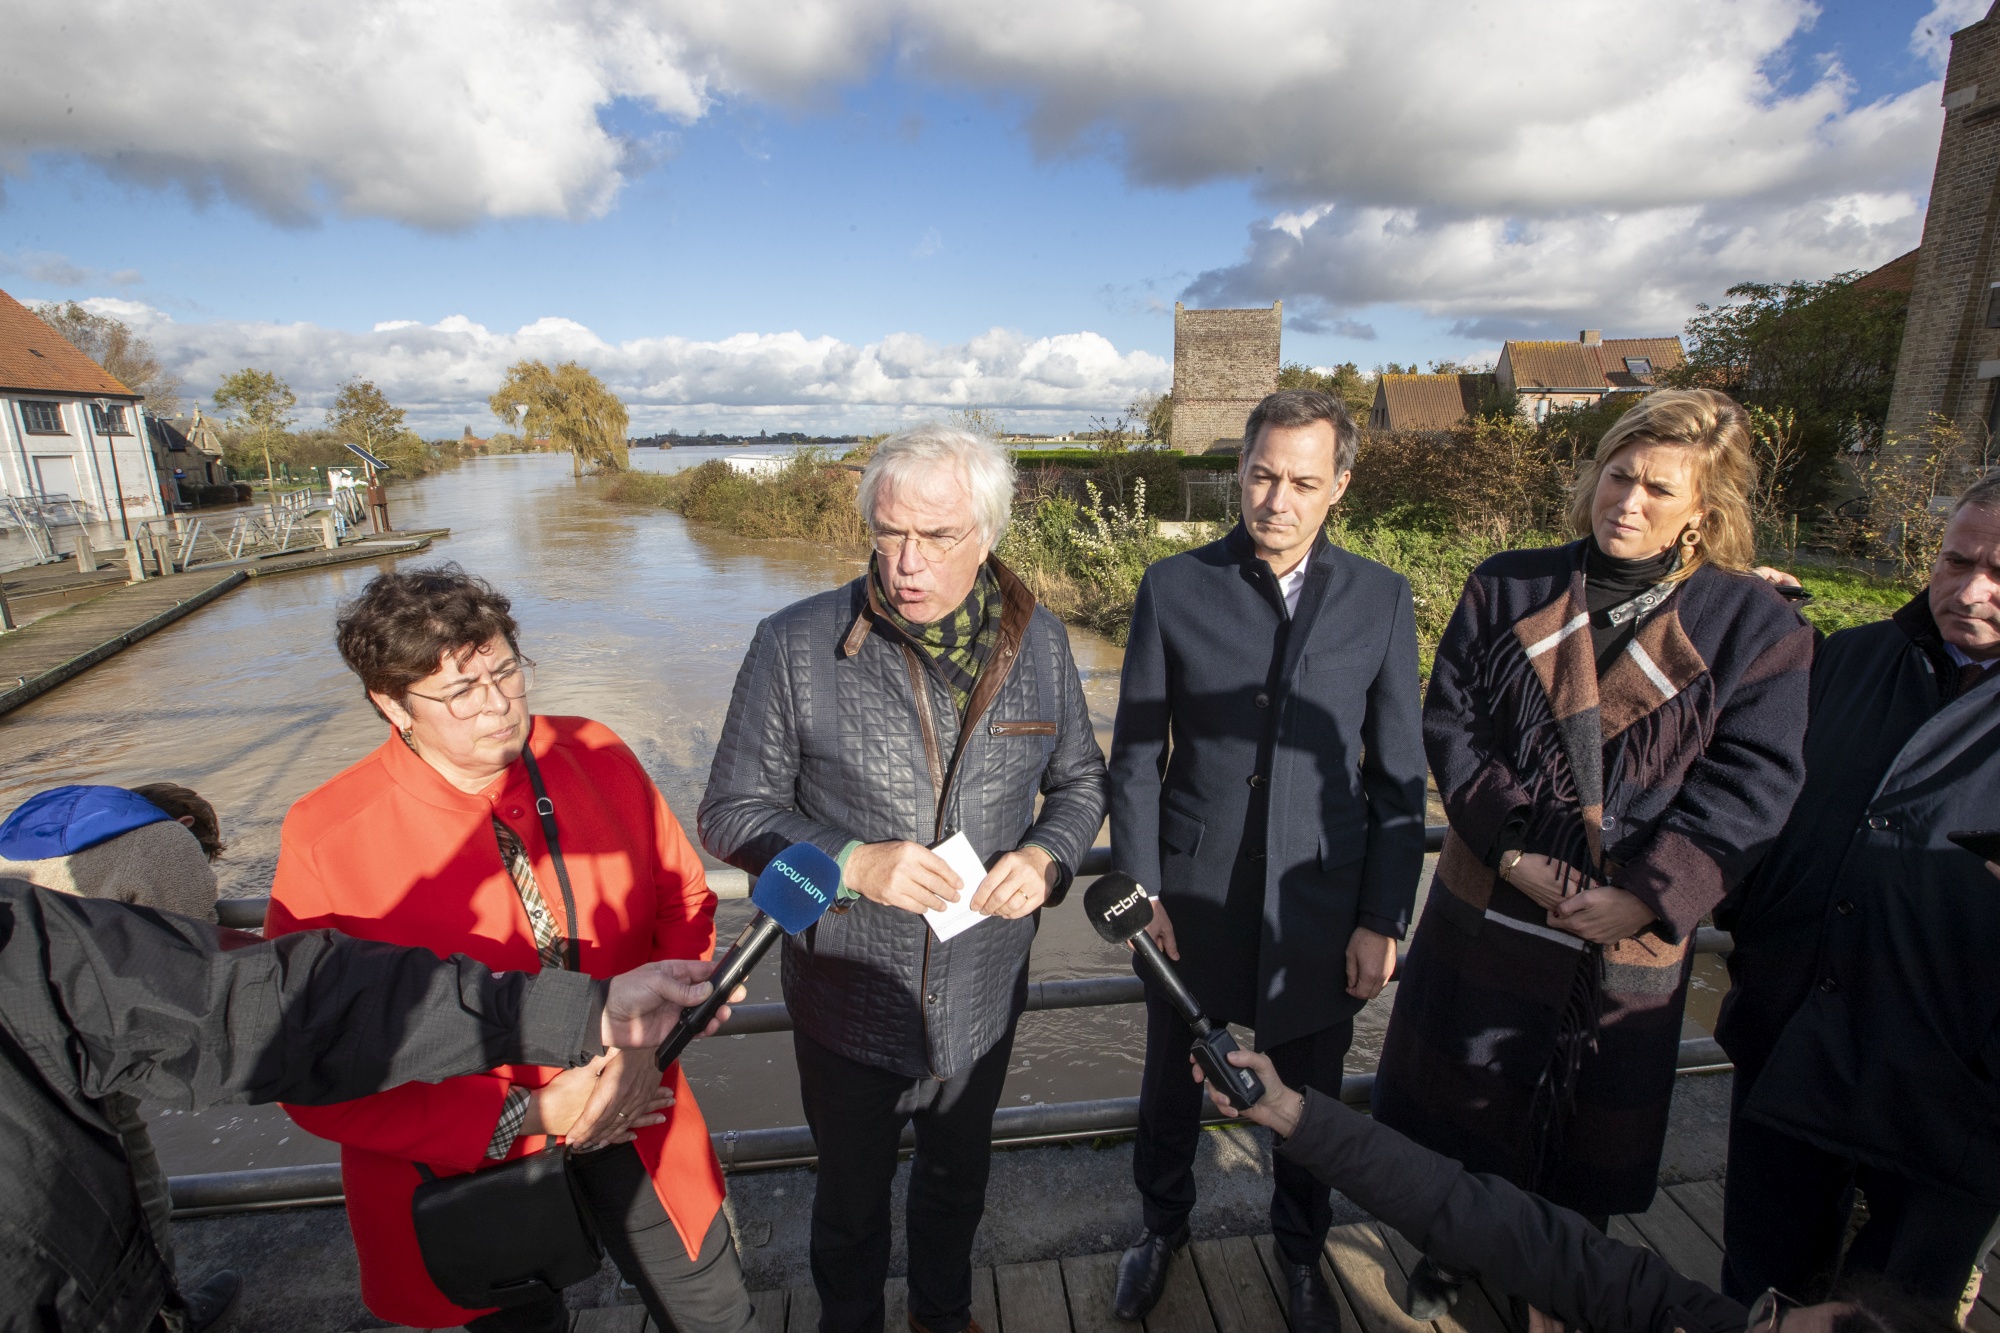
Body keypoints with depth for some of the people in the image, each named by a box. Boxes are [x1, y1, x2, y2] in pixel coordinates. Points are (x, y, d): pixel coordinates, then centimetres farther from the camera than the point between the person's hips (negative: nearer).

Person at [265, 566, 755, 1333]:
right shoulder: (327, 840, -19)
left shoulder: (599, 760, -12)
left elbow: (683, 898, -1)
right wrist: (524, 1116, -22)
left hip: (628, 1115, 2)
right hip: (467, 1161, -2)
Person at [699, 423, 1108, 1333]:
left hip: (983, 994, 3)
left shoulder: (1037, 643, -9)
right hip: (848, 997, -2)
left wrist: (1046, 856, -17)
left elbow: (1080, 780, 4)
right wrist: (850, 864, -27)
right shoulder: (796, 645, -18)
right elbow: (731, 813, -11)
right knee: (851, 1190, 25)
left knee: (958, 1175, 29)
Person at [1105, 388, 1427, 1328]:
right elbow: (1136, 755, -3)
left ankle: (1301, 1248, 50)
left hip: (1321, 906, 1)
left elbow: (1399, 775, 0)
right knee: (1171, 1089, 19)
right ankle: (1163, 1226, 49)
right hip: (1192, 897, 0)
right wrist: (1139, 891, -6)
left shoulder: (1380, 599, -3)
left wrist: (1383, 919, -2)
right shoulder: (1174, 588, -6)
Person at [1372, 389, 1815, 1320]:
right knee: (1460, 1106, 18)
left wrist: (1645, 896, -18)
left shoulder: (1756, 628, -4)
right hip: (1489, 909, 1)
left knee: (1594, 1134, 19)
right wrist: (1510, 845, -15)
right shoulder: (1509, 587, 0)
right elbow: (1448, 720, -5)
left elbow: (1750, 784, -8)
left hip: (1632, 935, -1)